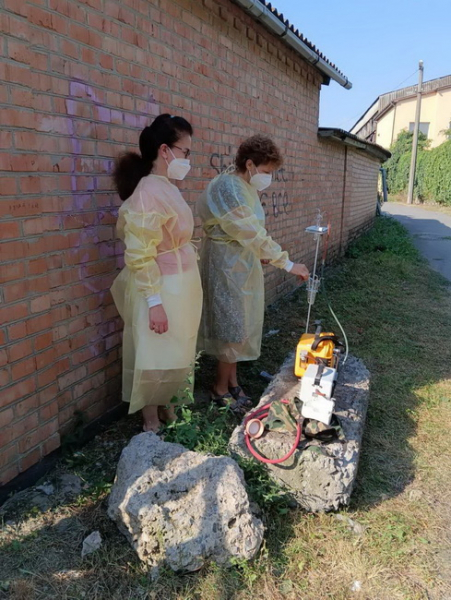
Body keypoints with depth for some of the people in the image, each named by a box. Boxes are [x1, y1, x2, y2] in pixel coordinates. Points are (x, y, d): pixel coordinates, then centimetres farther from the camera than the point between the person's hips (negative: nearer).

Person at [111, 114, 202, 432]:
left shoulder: (168, 189, 8)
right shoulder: (147, 193, -20)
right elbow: (139, 256, -22)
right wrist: (154, 302, -23)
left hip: (183, 286, 9)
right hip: (162, 289, -9)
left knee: (177, 355, 21)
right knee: (156, 359, 7)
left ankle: (168, 409, 40)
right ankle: (152, 422, 26)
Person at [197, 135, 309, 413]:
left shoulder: (246, 187, 7)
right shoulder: (227, 189, -22)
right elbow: (254, 234, -25)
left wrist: (262, 255, 3)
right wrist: (287, 264, -22)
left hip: (244, 263, 9)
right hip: (227, 265, -9)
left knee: (240, 325, 14)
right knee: (234, 327, 0)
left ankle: (232, 382, 28)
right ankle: (221, 389, 18)